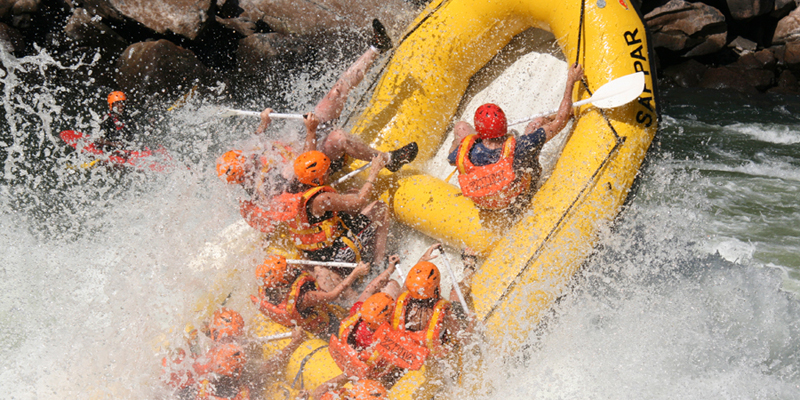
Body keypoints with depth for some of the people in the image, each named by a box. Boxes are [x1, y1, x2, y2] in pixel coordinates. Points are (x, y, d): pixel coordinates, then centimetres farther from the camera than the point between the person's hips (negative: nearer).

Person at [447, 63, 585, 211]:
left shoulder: (464, 154, -39)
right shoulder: (519, 149, -43)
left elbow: (451, 159, -11)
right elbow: (559, 123, -30)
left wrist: (457, 139, 10)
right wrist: (571, 81, -21)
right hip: (518, 198, -1)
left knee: (460, 126, 12)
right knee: (537, 123, 1)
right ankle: (568, 114, 38)